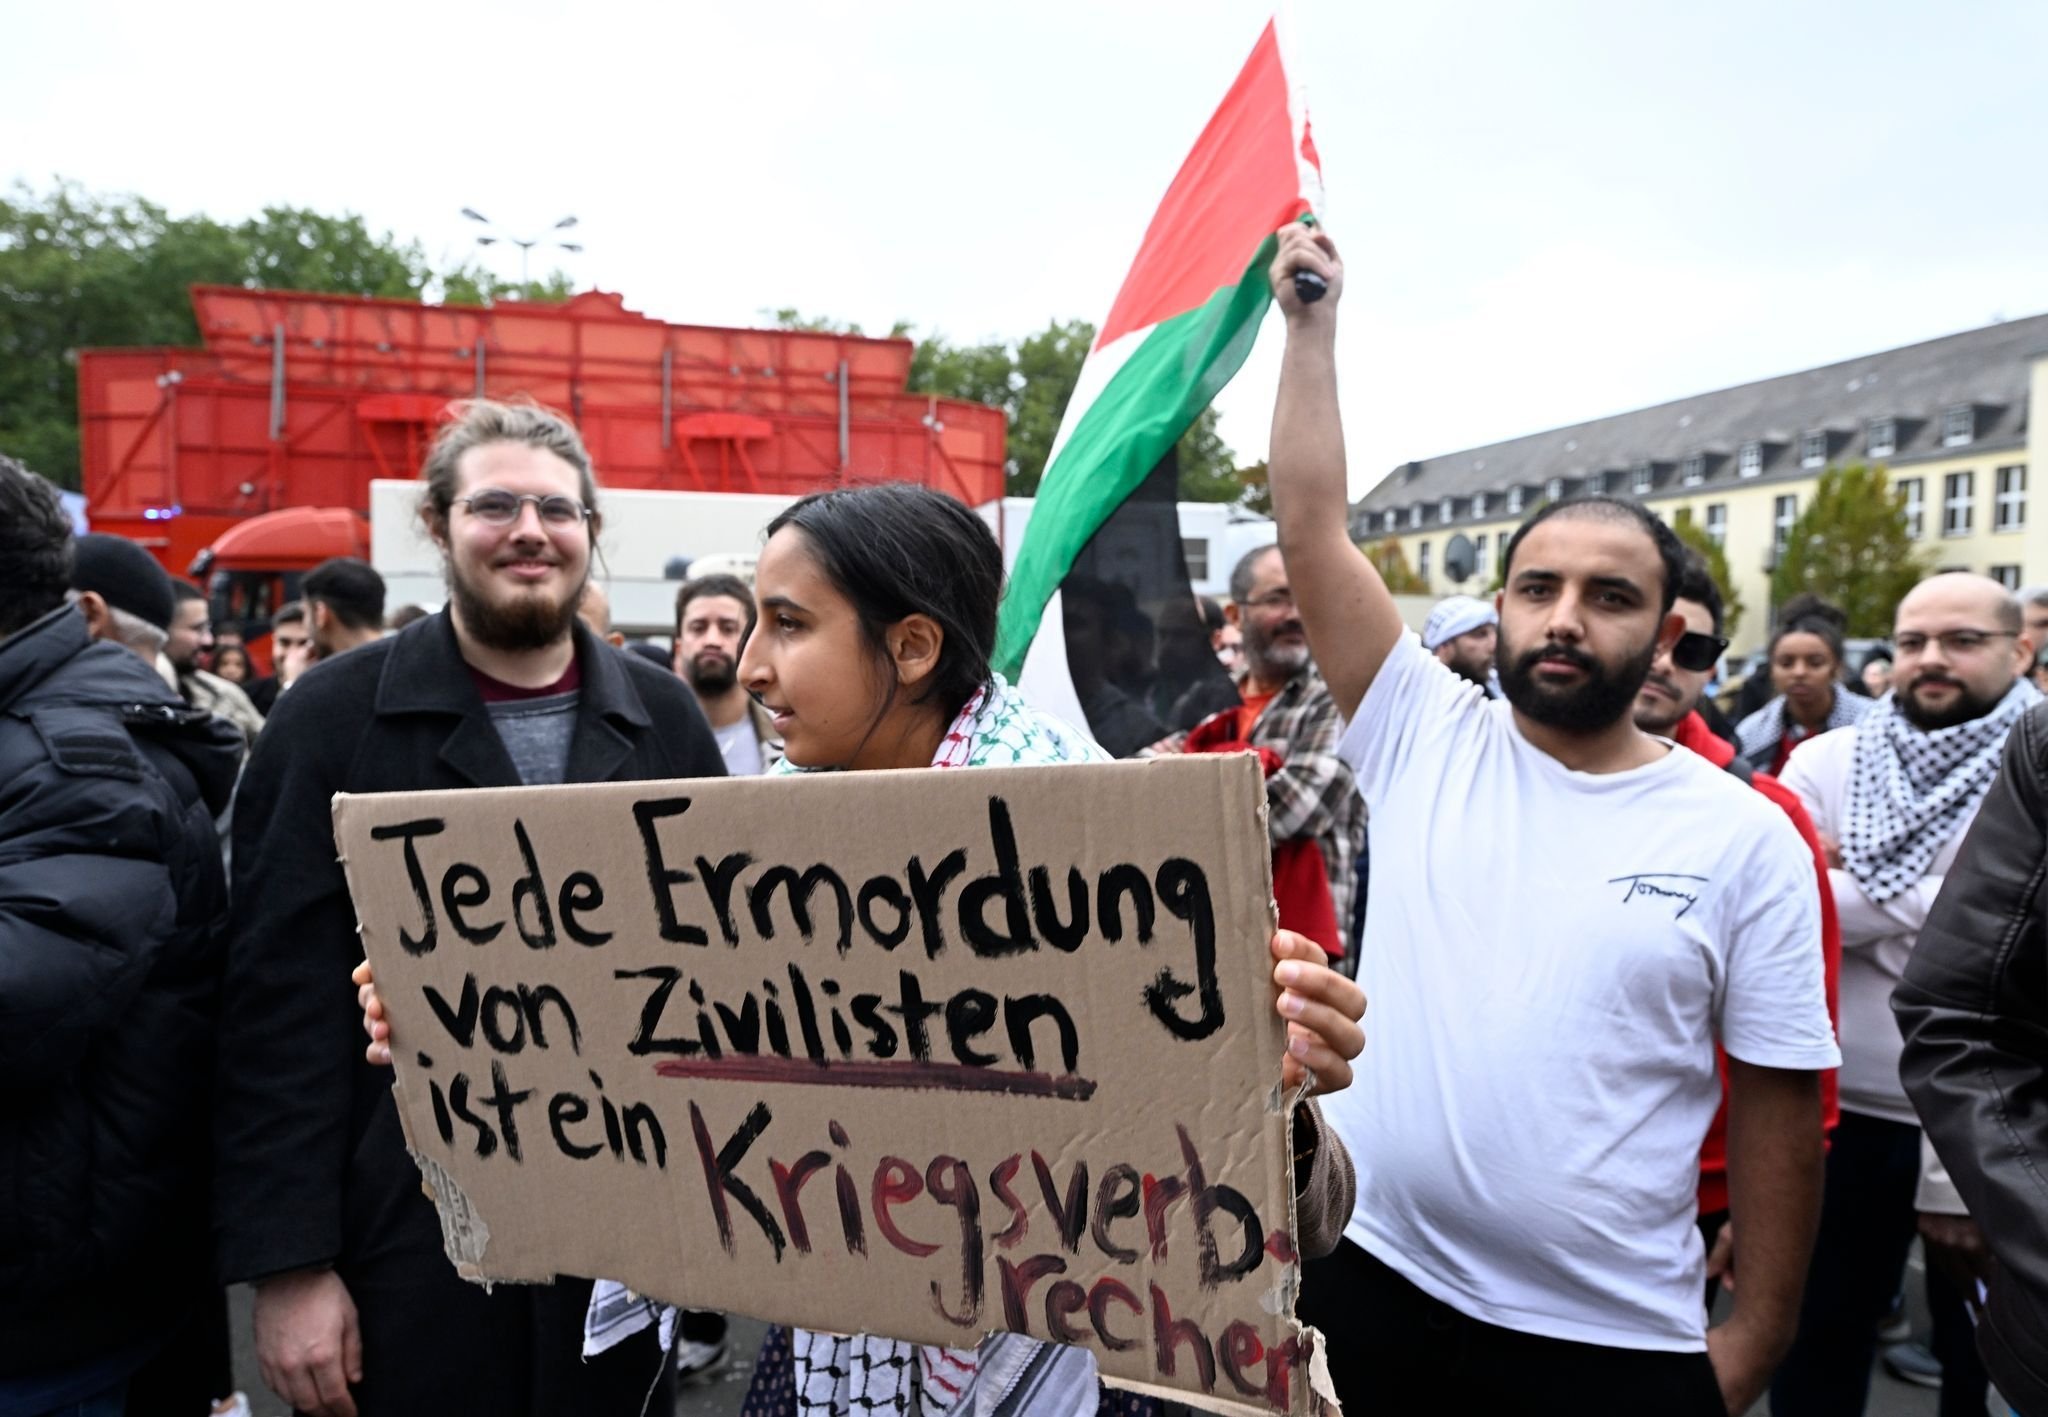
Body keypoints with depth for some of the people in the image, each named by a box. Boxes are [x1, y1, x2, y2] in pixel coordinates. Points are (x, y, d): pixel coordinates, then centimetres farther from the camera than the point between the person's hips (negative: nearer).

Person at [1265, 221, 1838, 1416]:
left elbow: (1779, 1100, -1)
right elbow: (1313, 530, -7)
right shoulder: (1425, 741, -3)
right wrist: (1312, 328, -6)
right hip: (1373, 1280, 2)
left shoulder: (1745, 836, -5)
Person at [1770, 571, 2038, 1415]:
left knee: (1982, 1345, 19)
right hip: (1842, 1102, 1)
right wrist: (1938, 902, -14)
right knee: (1820, 1329, 18)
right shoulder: (1827, 762, 0)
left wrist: (1862, 904, -17)